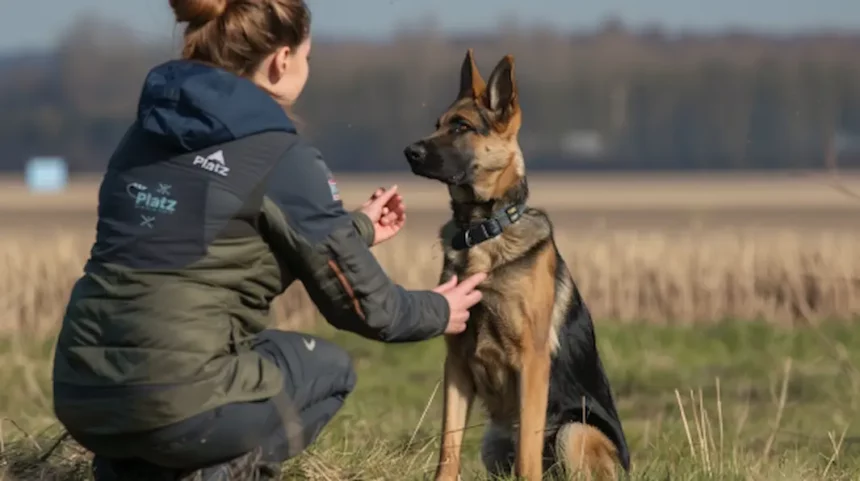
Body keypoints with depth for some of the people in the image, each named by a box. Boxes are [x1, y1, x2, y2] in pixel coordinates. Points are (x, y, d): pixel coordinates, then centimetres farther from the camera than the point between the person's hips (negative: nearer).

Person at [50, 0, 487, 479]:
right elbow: (358, 303, 2)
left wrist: (356, 228, 41)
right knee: (330, 368, 23)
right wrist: (437, 312, 24)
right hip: (175, 403, -6)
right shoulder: (281, 156, -5)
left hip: (82, 394, 6)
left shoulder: (148, 132, 15)